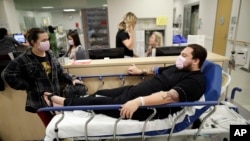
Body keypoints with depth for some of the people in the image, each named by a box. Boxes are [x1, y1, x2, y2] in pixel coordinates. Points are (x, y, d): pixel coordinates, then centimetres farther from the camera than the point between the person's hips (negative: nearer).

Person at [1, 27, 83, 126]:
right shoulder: (23, 59, -12)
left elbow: (59, 72, 12)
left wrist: (71, 80, -1)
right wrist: (29, 87, -10)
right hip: (40, 100, -5)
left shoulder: (50, 54, 4)